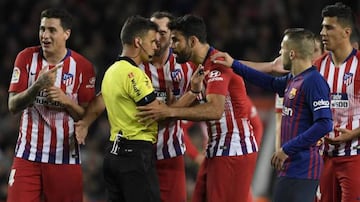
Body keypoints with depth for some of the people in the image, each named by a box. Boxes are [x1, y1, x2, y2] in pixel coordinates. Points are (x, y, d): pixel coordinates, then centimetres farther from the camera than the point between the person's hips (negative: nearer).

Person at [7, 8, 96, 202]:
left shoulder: (82, 66, -1)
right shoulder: (27, 57, 2)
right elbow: (13, 106, -4)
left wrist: (66, 100, -17)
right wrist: (38, 86, -20)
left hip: (65, 156, -1)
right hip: (27, 155, 1)